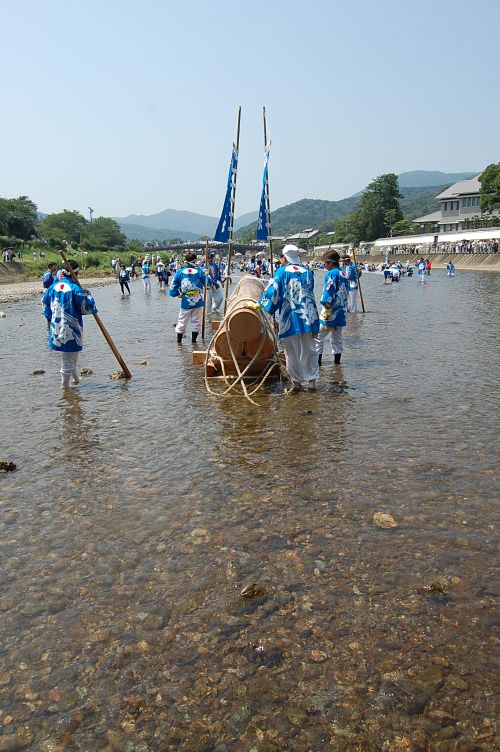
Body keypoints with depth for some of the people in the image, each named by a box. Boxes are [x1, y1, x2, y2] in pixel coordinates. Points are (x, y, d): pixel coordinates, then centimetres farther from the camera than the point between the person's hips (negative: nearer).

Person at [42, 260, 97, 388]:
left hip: (56, 328, 7)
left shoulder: (53, 286, 4)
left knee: (70, 355, 25)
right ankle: (65, 385, 11)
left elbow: (45, 303, 18)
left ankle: (75, 377, 41)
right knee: (68, 358, 4)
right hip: (71, 329, -7)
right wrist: (88, 295, 4)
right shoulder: (75, 288, -17)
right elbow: (86, 307, -14)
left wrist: (50, 319, 28)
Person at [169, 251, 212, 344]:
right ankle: (193, 341, 17)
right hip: (198, 303, -1)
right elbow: (209, 284, 4)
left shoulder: (180, 272, -6)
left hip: (185, 303, 1)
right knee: (196, 322, 12)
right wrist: (207, 274, 20)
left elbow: (173, 286, -4)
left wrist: (178, 294, 13)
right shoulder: (200, 272, -9)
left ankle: (179, 341, 19)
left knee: (182, 322, 13)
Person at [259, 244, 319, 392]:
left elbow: (272, 290, -5)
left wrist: (260, 304, 4)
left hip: (290, 319, -4)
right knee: (309, 350, 12)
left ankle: (297, 382, 8)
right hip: (308, 317, 4)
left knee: (292, 353, 6)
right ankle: (312, 380, 11)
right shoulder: (307, 272, 9)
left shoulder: (282, 272, -4)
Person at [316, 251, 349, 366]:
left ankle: (317, 360, -1)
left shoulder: (331, 274, -10)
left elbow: (328, 293, -16)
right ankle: (337, 361, 15)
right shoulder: (343, 275, 15)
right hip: (342, 314, 8)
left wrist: (326, 310, -17)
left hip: (330, 313, -8)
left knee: (318, 336, 0)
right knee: (337, 339, 13)